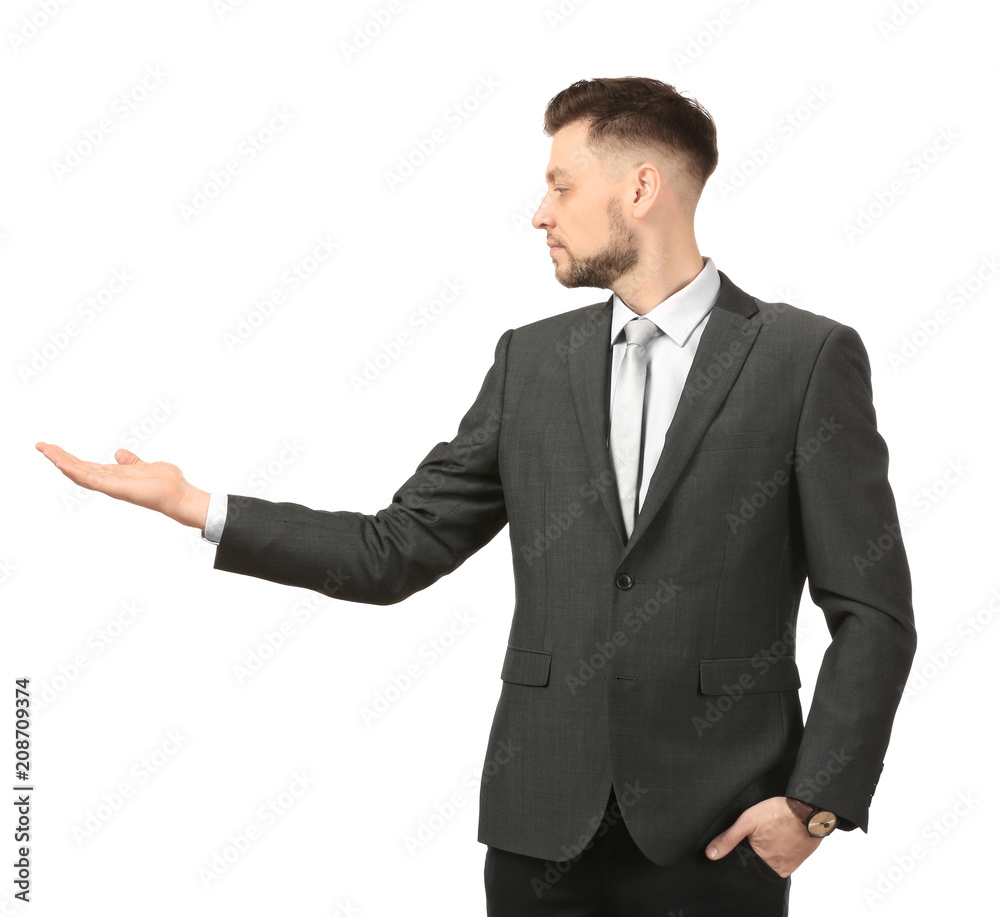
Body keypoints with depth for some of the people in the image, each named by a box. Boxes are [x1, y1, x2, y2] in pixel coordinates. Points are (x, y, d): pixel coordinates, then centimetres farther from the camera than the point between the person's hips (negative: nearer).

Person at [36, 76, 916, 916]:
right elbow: (398, 550, 8)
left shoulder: (808, 358, -2)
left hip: (716, 830, -3)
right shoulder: (532, 359, 10)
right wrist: (193, 506, 1)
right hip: (544, 824, 4)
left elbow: (872, 609, -3)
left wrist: (817, 801, -11)